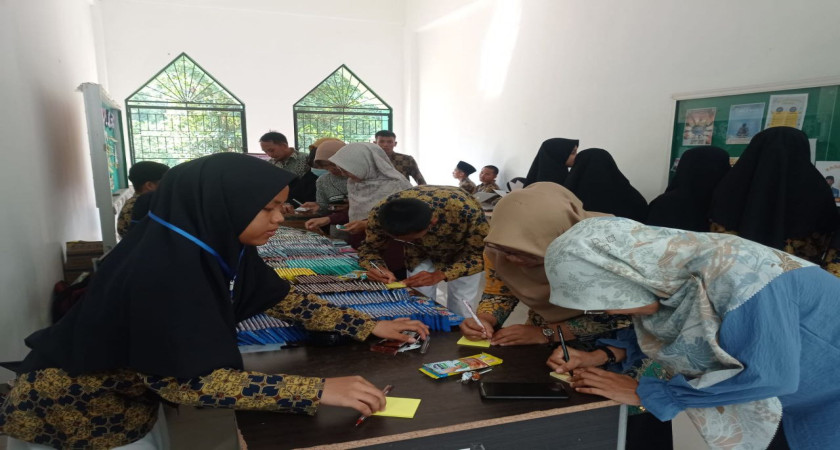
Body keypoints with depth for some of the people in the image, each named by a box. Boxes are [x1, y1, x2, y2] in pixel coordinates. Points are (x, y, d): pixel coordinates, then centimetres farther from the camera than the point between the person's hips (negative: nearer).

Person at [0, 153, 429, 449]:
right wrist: (319, 390, -37)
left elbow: (283, 299, -1)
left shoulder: (221, 245, -10)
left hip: (134, 401, 7)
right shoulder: (161, 268, -34)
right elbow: (186, 380, -35)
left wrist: (370, 326, -5)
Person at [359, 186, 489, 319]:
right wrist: (378, 267, -39)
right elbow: (370, 247, -16)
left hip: (463, 250, -2)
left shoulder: (467, 211, -42)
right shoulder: (380, 213, -33)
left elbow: (481, 254, -30)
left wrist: (439, 275, -44)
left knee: (460, 308, -3)